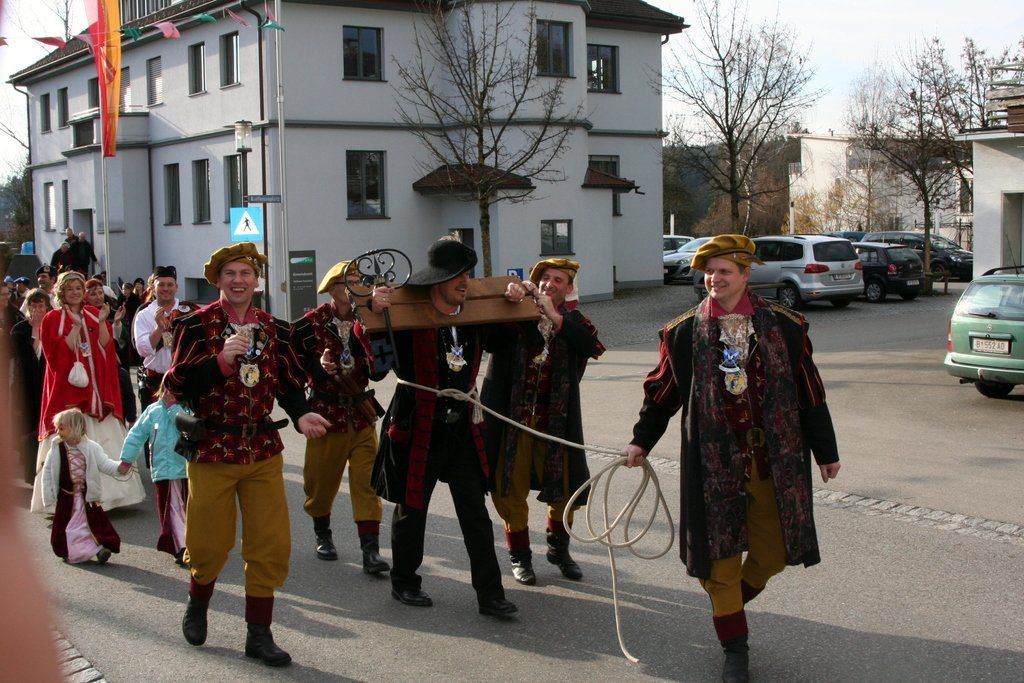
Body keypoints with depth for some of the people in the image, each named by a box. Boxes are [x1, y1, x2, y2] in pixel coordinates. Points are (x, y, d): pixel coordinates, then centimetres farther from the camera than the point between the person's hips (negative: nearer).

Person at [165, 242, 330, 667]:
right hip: (212, 448, -3)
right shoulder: (197, 325, -6)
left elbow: (289, 382, 11)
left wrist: (301, 414, -9)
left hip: (264, 451, 3)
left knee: (271, 544, 1)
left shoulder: (274, 329, 6)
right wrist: (222, 359, -25)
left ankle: (258, 633, 14)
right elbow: (177, 384, -12)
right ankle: (197, 604, 37)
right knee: (210, 542, 6)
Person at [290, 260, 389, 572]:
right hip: (326, 412, -2)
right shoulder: (310, 323, -4)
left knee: (366, 480, -5)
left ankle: (370, 549, -6)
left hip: (362, 412, 2)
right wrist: (317, 365, -20)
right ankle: (322, 533, 33)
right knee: (321, 478, 10)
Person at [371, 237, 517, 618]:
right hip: (417, 432, -4)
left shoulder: (474, 320, 3)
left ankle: (489, 594, 9)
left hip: (462, 431, 4)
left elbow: (506, 340, 20)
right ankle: (403, 583, 30)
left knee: (476, 515, 4)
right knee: (411, 511, 11)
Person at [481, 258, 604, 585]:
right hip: (513, 419, -1)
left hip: (555, 420, 1)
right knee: (511, 489, 6)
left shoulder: (574, 321, 3)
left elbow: (593, 347, -16)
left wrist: (554, 317, -25)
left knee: (563, 488, 10)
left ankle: (559, 548, 34)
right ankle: (519, 555, 24)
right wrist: (511, 294, -30)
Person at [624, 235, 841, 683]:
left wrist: (825, 451, 9)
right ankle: (734, 645, 20)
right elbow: (662, 392, 10)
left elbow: (810, 393, 6)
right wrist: (641, 441, 6)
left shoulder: (783, 326, 2)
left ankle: (732, 602, 37)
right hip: (714, 461, -1)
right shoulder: (684, 332, 1)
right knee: (720, 555, 4)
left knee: (772, 552, 7)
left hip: (774, 459, 1)